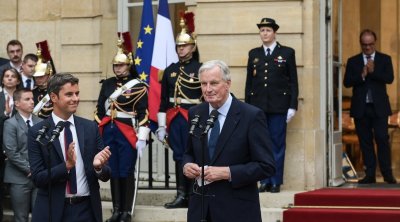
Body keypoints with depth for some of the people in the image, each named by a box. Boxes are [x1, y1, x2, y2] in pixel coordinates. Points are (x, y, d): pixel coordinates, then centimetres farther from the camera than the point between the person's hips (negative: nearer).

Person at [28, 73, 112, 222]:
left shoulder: (91, 127, 0)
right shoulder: (37, 132, -6)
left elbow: (106, 175, 3)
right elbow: (37, 178, -10)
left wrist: (99, 166, -18)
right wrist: (67, 165, -22)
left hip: (87, 209, 2)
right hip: (53, 210, -2)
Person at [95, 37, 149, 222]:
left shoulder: (138, 86, -4)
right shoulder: (107, 84, 10)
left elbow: (144, 114, -7)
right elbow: (100, 110, 14)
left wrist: (142, 138, -13)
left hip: (128, 134, -4)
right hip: (108, 133, 5)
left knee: (126, 173, -1)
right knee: (112, 172, 8)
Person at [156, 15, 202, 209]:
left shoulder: (200, 69, -3)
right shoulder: (170, 70, 11)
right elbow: (164, 99, 12)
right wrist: (161, 125, 8)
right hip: (174, 119, 5)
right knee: (178, 156, 6)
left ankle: (191, 195, 4)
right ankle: (182, 195, 10)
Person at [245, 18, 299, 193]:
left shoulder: (287, 53, 5)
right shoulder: (254, 54, 12)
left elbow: (293, 81, 2)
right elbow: (249, 81, 12)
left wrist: (292, 106, -4)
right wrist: (247, 106, 6)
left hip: (278, 106, -3)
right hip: (258, 106, 3)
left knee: (277, 144, 0)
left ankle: (276, 181, 6)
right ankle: (264, 181, 10)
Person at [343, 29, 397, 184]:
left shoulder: (385, 59, 7)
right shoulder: (353, 61, 9)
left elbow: (390, 78, -7)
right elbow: (347, 82, -1)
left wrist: (373, 72, -16)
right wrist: (362, 75, -15)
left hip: (379, 107, -2)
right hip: (360, 108, 2)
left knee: (382, 139, -8)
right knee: (365, 142, 3)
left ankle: (387, 173, -4)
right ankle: (370, 174, 8)